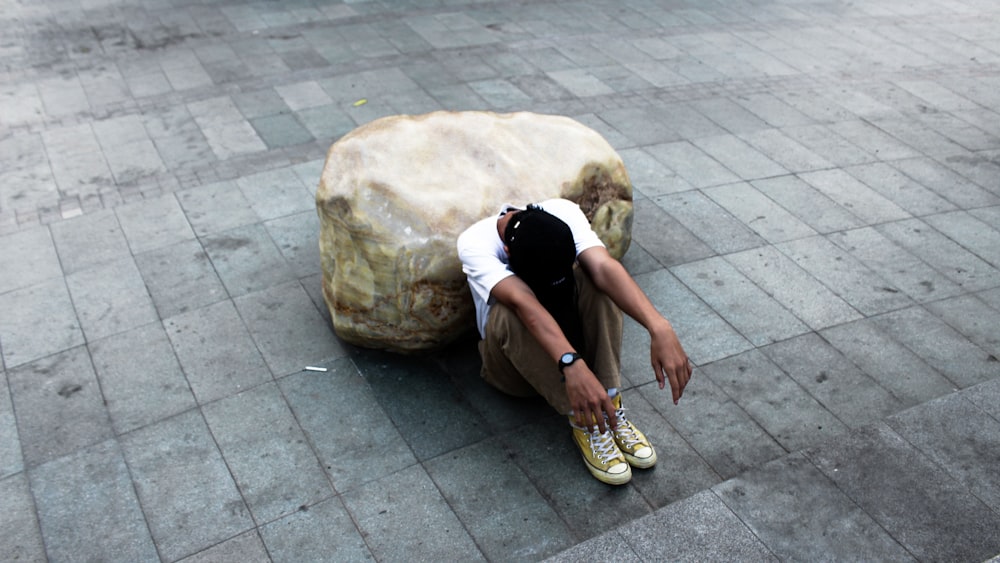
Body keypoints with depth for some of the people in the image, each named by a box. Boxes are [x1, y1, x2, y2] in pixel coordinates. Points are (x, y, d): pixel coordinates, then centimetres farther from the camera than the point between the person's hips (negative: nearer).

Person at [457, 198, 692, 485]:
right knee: (508, 315, -38)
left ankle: (610, 405, -24)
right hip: (514, 353, -2)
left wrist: (659, 328, -55)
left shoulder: (564, 214, -22)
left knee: (593, 279, -29)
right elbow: (522, 302, -47)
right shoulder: (474, 244, -30)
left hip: (571, 336, 2)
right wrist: (572, 364, -63)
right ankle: (584, 424, -25)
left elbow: (605, 267, -39)